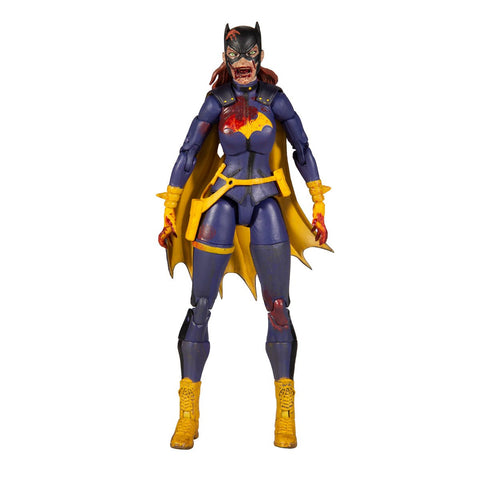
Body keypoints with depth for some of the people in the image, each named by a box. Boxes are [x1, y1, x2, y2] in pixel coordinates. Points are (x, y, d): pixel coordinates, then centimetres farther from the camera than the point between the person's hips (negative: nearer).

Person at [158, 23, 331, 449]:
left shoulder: (275, 99, 0)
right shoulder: (217, 101, -1)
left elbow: (303, 151, 5)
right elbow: (187, 156, 1)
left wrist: (319, 210, 2)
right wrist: (170, 215, -1)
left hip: (267, 205, 0)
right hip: (222, 203, 0)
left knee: (278, 309, 0)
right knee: (200, 308, -3)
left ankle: (285, 412, 11)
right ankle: (188, 414, 8)